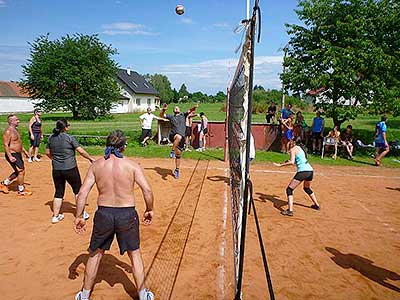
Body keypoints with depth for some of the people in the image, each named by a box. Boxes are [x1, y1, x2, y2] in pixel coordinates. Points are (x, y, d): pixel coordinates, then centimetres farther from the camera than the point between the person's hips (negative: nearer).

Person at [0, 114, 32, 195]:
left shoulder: (15, 129, 12)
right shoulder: (8, 131, -17)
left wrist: (24, 150, 22)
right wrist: (10, 157, -27)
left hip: (18, 154, 10)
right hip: (12, 155, -10)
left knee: (19, 171, 17)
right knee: (21, 171, -6)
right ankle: (21, 191, 6)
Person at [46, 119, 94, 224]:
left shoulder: (51, 138, 3)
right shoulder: (69, 137, -12)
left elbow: (48, 153, 12)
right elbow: (81, 151, -13)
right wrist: (90, 158, 1)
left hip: (56, 170, 5)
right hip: (70, 169, -5)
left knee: (58, 192, 16)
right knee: (78, 190, 13)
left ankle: (55, 216, 20)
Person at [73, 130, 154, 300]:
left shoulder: (96, 166, 0)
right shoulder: (132, 165, -6)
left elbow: (82, 193, -2)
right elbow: (147, 190, -12)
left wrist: (79, 217, 6)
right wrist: (149, 210, 2)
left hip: (104, 213, 2)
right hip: (127, 214, -1)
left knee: (95, 254, 22)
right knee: (134, 253, 18)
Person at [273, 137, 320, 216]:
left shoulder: (293, 149, -3)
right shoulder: (300, 148, 20)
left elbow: (292, 162, -16)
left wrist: (280, 165, -11)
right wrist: (290, 161, 23)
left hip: (302, 171, -8)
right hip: (310, 171, 8)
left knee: (289, 189, -2)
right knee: (307, 188, 34)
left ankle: (290, 210, -13)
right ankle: (317, 205, 43)